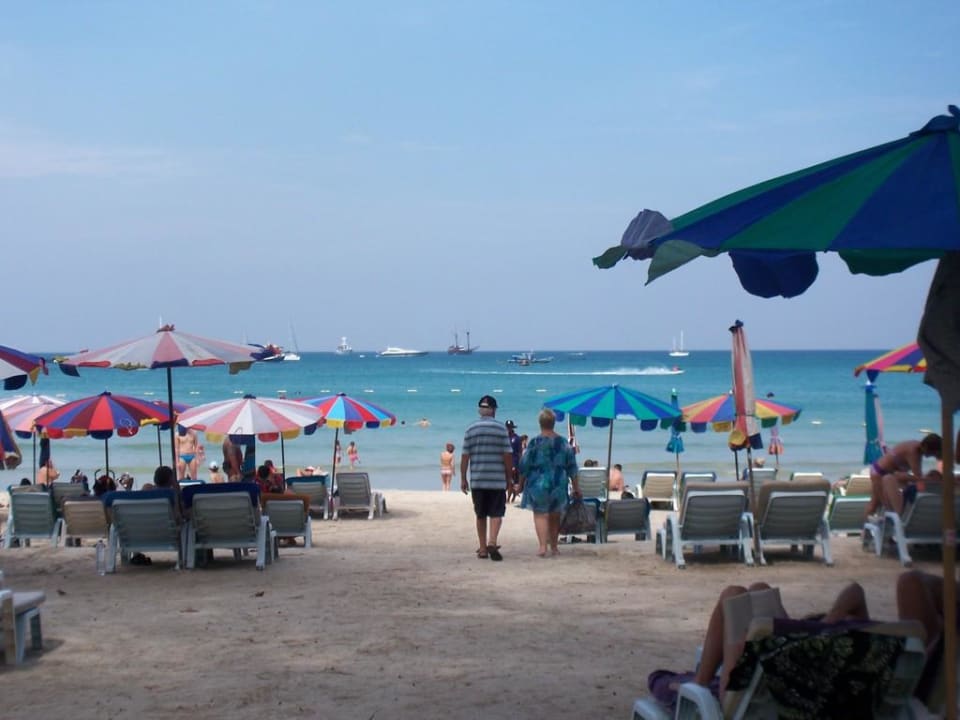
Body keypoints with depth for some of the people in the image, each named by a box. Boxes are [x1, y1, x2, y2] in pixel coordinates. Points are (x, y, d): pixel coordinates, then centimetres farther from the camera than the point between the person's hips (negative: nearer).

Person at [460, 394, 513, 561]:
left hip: (477, 480, 2)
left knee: (480, 515, 11)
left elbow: (465, 456, 2)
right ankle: (492, 542, -22)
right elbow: (507, 456, -5)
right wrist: (509, 477, 5)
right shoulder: (500, 429, -3)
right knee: (496, 513, -1)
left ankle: (483, 549, 15)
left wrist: (463, 479, 8)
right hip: (497, 479, -2)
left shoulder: (471, 429, 3)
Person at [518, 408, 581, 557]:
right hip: (558, 484, 3)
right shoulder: (563, 443, 0)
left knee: (540, 514, 0)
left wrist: (521, 483, 9)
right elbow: (572, 467, 3)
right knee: (555, 516, 16)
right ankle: (554, 546, 26)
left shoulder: (534, 443, -9)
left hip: (538, 484, -3)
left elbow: (524, 466, -5)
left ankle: (543, 546, -16)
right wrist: (576, 487, 10)